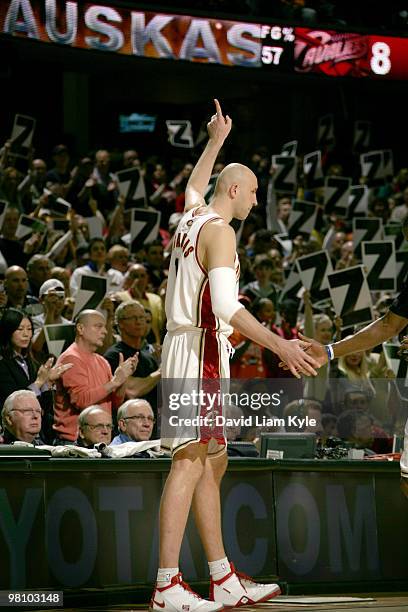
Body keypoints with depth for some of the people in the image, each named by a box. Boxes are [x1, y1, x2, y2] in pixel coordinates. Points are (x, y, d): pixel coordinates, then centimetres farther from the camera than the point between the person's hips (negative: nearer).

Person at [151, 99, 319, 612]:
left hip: (187, 348, 11)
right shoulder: (219, 231, -12)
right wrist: (279, 345, -33)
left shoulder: (192, 217, 15)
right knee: (189, 462, -15)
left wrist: (216, 141, 50)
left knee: (212, 463, 11)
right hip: (200, 349, -11)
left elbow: (194, 186, 42)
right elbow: (224, 304, -26)